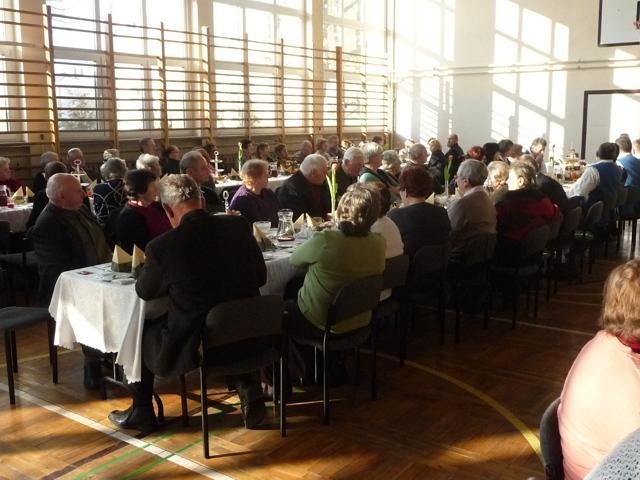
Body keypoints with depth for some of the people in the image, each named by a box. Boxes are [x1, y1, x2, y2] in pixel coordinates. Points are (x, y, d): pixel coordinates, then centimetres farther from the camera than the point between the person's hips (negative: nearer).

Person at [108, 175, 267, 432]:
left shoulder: (162, 246, -17)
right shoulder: (240, 226, -7)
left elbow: (144, 291, 1)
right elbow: (260, 276, 6)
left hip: (194, 345, -3)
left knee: (139, 332, 22)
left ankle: (141, 412, 34)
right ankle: (247, 386, 23)